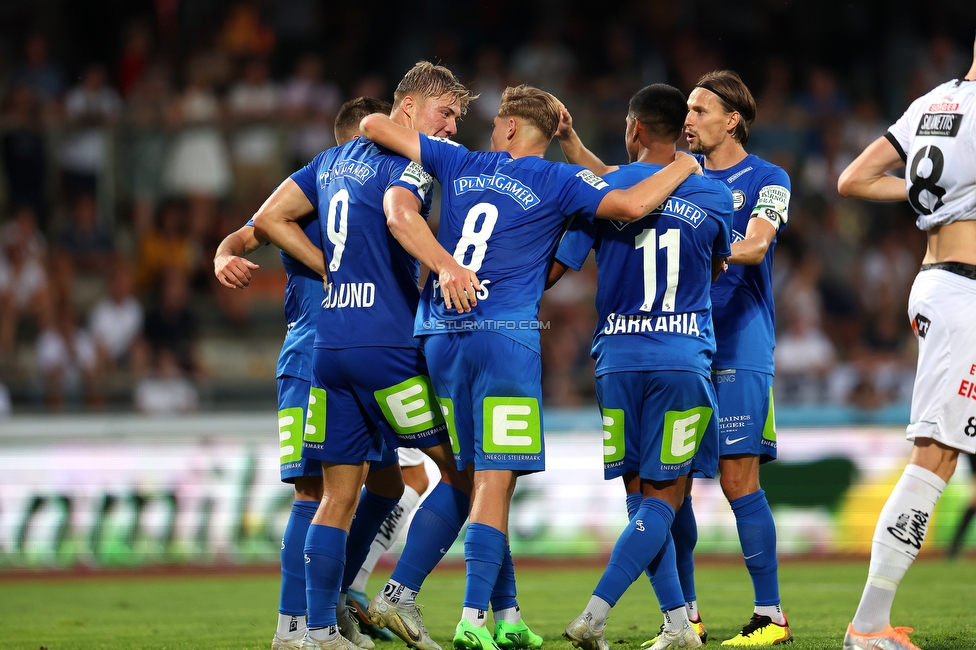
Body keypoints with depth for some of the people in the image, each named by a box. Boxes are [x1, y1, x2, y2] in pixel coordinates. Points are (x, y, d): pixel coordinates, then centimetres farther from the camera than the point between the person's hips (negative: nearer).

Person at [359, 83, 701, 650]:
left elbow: (374, 126, 15)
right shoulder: (558, 182, 2)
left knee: (484, 480, 11)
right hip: (505, 335, -5)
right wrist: (682, 168, 6)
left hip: (441, 336, 5)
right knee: (494, 483, -7)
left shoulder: (459, 165, 13)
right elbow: (632, 204, -11)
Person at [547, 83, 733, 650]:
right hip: (684, 360, -1)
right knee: (663, 497, 1)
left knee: (642, 494, 11)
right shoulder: (713, 197, 2)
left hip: (618, 360, 1)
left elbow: (554, 270, 3)